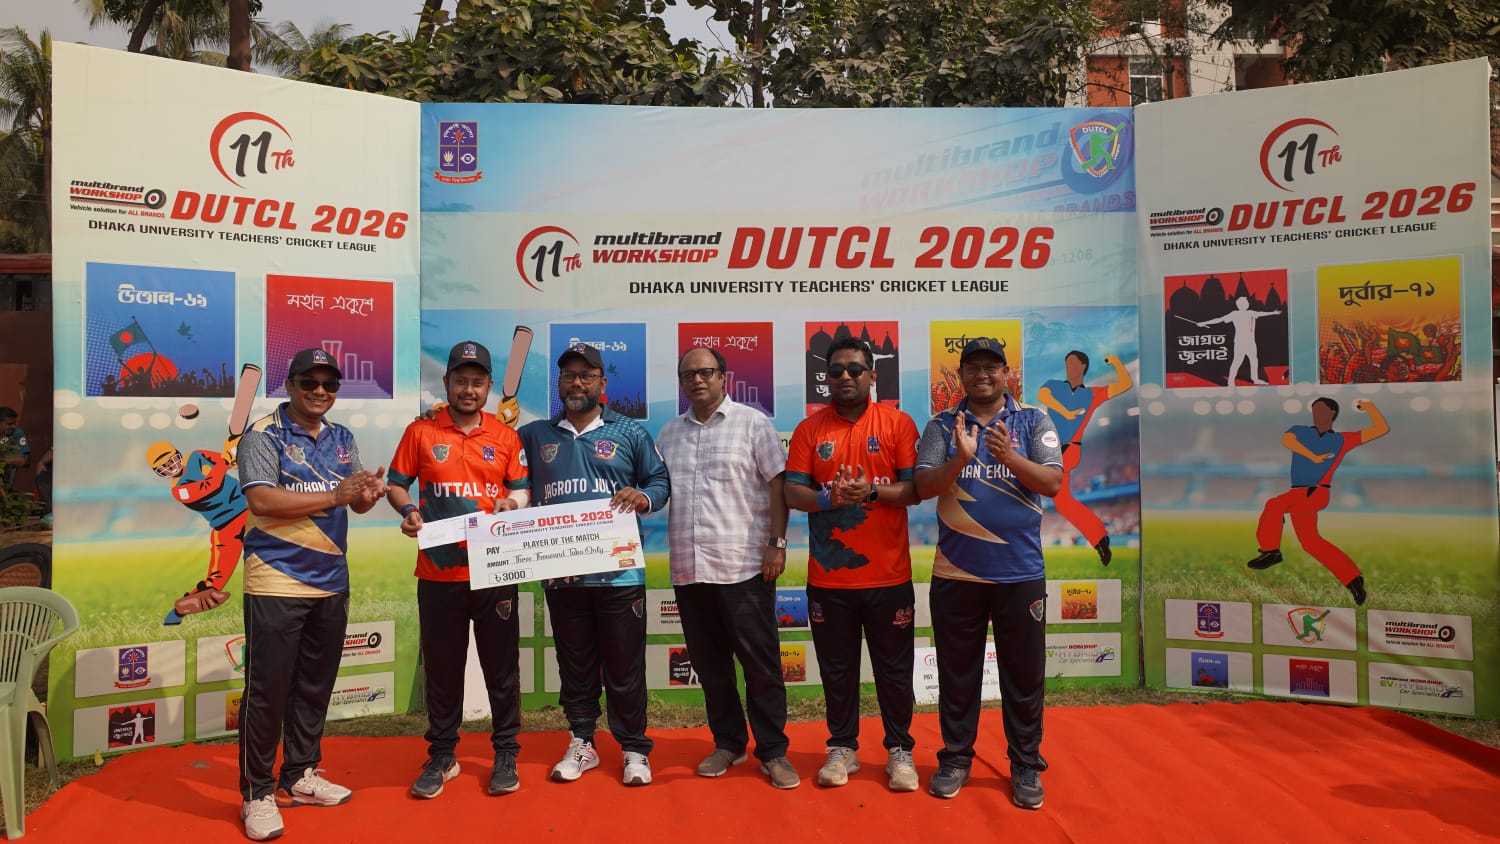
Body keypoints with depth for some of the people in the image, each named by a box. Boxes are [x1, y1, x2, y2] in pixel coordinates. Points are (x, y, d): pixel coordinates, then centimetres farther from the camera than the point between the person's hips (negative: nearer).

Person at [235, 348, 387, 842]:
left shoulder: (342, 438, 11)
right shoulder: (263, 435, -8)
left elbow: (356, 503, 11)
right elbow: (261, 500, -20)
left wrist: (369, 494, -13)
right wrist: (332, 496, -23)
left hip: (331, 583, 6)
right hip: (276, 582, -6)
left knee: (315, 686, 16)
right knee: (267, 690, 0)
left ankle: (299, 777, 31)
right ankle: (257, 793, 14)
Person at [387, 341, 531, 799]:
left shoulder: (505, 437, 6)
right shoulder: (421, 432, 4)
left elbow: (523, 489, 9)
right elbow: (395, 484, 7)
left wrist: (514, 501, -13)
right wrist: (408, 511, -12)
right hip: (438, 572, 0)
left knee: (501, 666, 8)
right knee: (442, 668, 11)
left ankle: (506, 754, 22)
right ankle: (441, 756, 26)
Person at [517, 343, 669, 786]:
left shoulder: (630, 433, 6)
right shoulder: (534, 435, 11)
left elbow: (660, 481, 6)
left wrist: (643, 497, -13)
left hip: (619, 571, -2)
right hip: (560, 572, 2)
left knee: (624, 666, 4)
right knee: (574, 664, 13)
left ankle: (634, 749, 17)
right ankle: (581, 744, 27)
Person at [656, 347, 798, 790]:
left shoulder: (752, 423, 0)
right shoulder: (669, 434, 15)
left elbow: (777, 486, -3)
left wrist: (777, 543, -10)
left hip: (744, 566, -5)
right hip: (688, 569, 5)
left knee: (760, 662, 1)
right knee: (709, 664, 13)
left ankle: (773, 751, 13)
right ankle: (728, 743, 27)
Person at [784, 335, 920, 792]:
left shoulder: (897, 423, 1)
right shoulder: (810, 428, 5)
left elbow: (915, 489, -3)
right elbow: (791, 492, 0)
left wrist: (872, 491, -20)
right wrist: (829, 498, -20)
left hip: (888, 575, -1)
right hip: (828, 578, 1)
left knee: (894, 669, 9)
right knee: (837, 669, 11)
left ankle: (900, 751, 24)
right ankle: (843, 749, 26)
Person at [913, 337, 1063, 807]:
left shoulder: (1034, 421, 2)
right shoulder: (942, 427, 4)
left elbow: (1052, 483, -8)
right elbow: (923, 487, -6)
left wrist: (1009, 457, -25)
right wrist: (960, 458, -24)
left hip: (1021, 573, 0)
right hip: (955, 574, 1)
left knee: (1024, 674, 9)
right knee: (957, 673, 11)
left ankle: (1026, 765, 24)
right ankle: (955, 759, 27)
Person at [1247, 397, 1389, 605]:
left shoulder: (1342, 440, 11)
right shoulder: (1300, 431, 12)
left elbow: (1382, 429, 13)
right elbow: (1286, 439, -13)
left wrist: (1370, 407, 5)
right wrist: (1313, 457, -19)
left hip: (1315, 493, -4)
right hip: (1299, 495, 4)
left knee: (1274, 505, -28)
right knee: (1311, 543, 6)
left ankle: (1270, 550, -11)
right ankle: (1352, 579, 17)